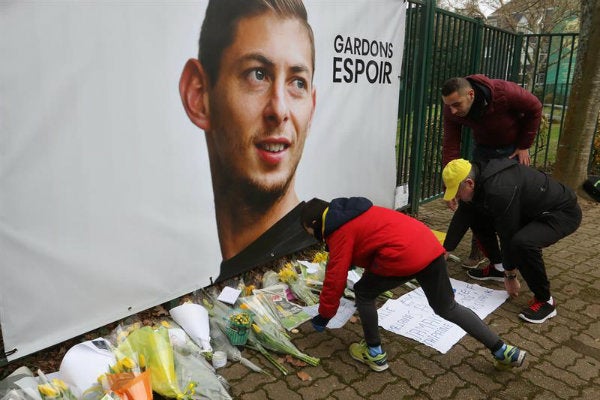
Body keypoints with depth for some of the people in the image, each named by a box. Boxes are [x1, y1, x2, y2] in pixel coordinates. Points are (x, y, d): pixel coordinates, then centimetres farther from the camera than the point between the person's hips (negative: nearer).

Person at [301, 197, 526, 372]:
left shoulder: (340, 231, 0)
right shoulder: (353, 215, 26)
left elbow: (335, 278, 0)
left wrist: (324, 315, 12)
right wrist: (373, 279, 45)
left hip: (404, 257, -9)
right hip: (430, 246, 10)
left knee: (363, 293, 12)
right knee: (447, 308, 22)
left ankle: (375, 354, 24)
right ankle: (503, 351, 28)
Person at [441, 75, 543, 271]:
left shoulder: (504, 92, -35)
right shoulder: (451, 110, -24)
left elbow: (534, 108, -16)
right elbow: (450, 147, -20)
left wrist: (524, 146, -12)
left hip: (513, 149, -3)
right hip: (483, 148, 3)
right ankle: (478, 252, 15)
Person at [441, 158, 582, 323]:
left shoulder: (499, 190, -35)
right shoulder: (479, 177, -7)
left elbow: (508, 235, -27)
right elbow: (462, 217, 2)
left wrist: (510, 276, -14)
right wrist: (445, 251, 6)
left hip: (563, 213, -9)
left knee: (522, 243, -37)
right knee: (477, 219, 4)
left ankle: (545, 300, -15)